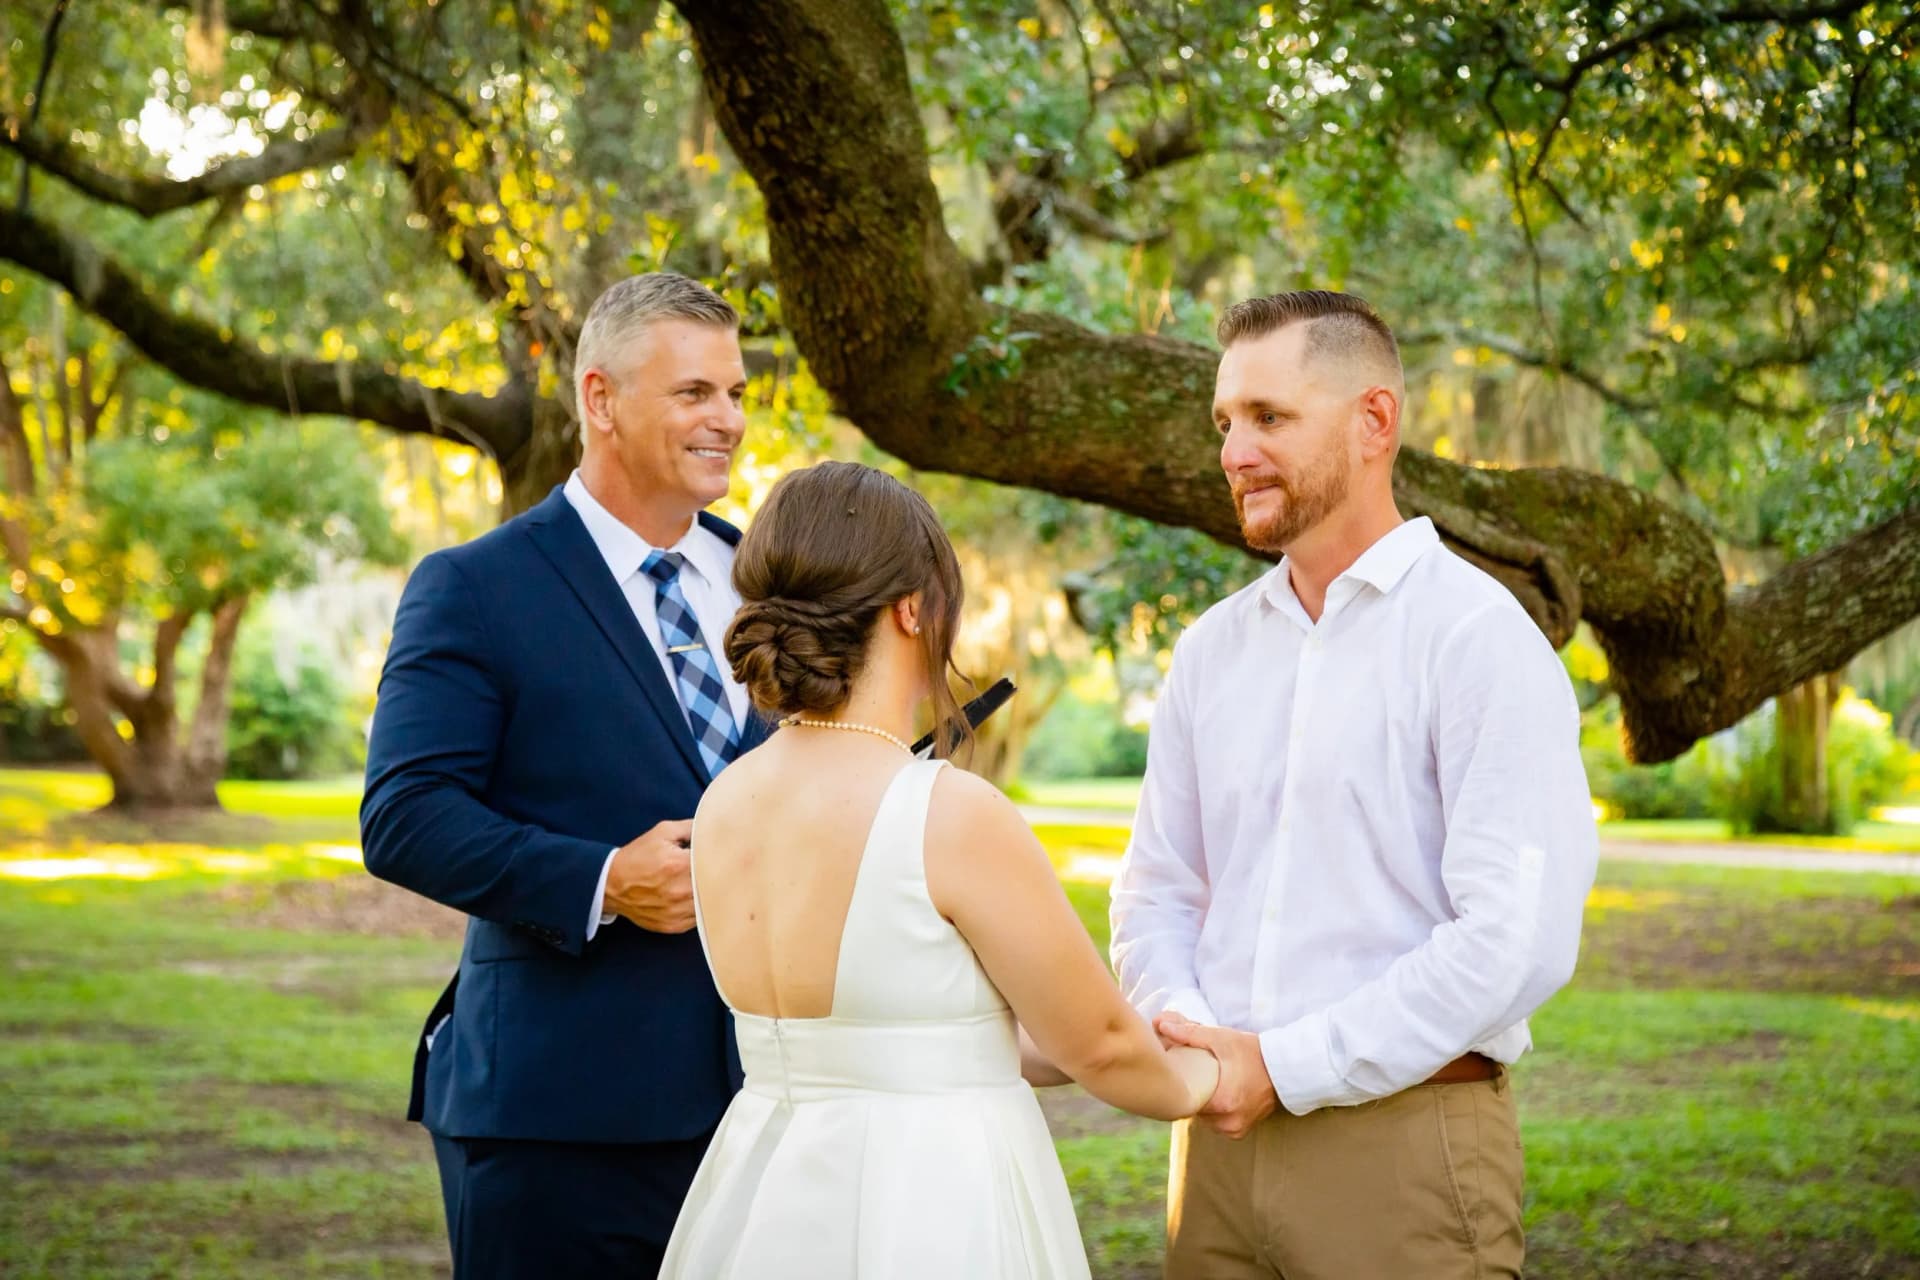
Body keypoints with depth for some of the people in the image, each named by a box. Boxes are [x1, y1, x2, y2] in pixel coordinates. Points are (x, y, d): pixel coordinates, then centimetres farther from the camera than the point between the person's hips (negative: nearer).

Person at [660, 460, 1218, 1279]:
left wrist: (1036, 1055, 22)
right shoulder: (952, 815, -19)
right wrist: (1198, 1080, 13)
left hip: (765, 1203, 6)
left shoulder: (723, 809, 2)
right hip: (928, 1213, -6)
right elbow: (1097, 1042, -7)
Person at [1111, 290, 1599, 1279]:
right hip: (1223, 1135, 5)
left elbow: (1518, 937, -17)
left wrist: (1284, 1067, -15)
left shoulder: (1479, 637, -9)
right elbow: (1157, 892, 15)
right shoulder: (1213, 649, 11)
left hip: (1404, 1146, -5)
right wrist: (1186, 1032, -7)